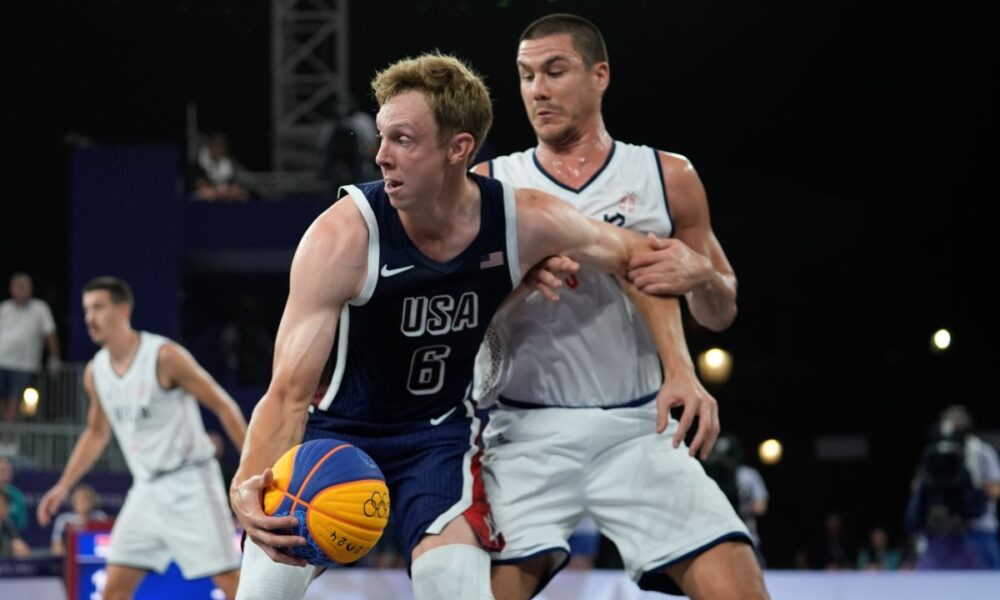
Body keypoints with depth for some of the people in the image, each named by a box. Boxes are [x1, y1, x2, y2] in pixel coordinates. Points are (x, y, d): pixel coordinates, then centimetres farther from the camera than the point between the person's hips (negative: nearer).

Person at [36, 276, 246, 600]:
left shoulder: (164, 356, -15)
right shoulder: (95, 372, 5)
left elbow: (222, 405, -10)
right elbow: (96, 434, 21)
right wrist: (63, 487, 14)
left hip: (189, 483, -6)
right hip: (147, 488, 6)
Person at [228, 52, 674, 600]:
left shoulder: (526, 222, -20)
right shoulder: (342, 236, -29)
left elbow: (636, 257, 0)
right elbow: (290, 391, -32)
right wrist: (248, 484, -51)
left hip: (439, 431, 1)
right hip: (335, 426, -1)